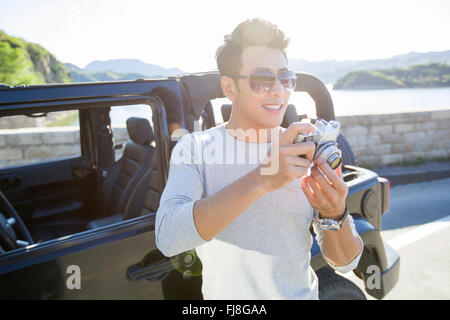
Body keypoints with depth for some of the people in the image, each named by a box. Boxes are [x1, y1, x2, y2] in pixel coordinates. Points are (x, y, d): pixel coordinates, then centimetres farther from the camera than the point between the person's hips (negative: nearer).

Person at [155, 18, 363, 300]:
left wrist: (335, 216, -30)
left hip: (301, 294, 2)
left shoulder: (307, 153, -11)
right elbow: (167, 238, -32)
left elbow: (345, 262, -9)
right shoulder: (195, 149, -15)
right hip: (223, 293, -1)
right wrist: (262, 180, -41)